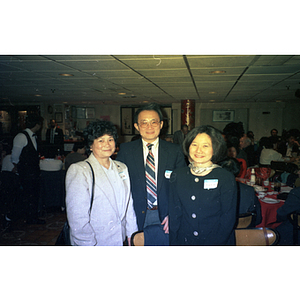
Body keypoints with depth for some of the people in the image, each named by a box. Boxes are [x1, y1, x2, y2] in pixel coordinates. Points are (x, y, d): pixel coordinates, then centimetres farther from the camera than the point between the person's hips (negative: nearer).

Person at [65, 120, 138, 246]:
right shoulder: (79, 171, -12)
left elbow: (128, 204, 9)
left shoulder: (121, 168, 6)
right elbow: (77, 218, -16)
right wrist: (89, 244, -17)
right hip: (94, 242, -5)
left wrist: (132, 233, 5)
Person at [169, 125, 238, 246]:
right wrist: (174, 242, -8)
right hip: (184, 241, 2)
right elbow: (174, 215, 0)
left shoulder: (226, 178, -10)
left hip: (218, 242, -2)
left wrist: (209, 245, -15)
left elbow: (228, 220, -9)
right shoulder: (177, 176, -2)